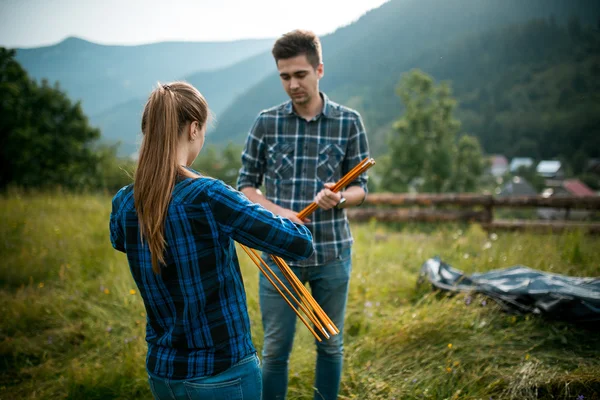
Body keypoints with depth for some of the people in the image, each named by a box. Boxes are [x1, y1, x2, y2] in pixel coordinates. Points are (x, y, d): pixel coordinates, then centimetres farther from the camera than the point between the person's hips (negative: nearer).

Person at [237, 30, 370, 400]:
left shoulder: (349, 122, -2)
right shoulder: (267, 122, -1)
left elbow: (361, 187, 3)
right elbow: (245, 184, 4)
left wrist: (338, 199, -20)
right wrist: (279, 213, -14)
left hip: (333, 253, 1)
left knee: (331, 345, 15)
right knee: (275, 349, 8)